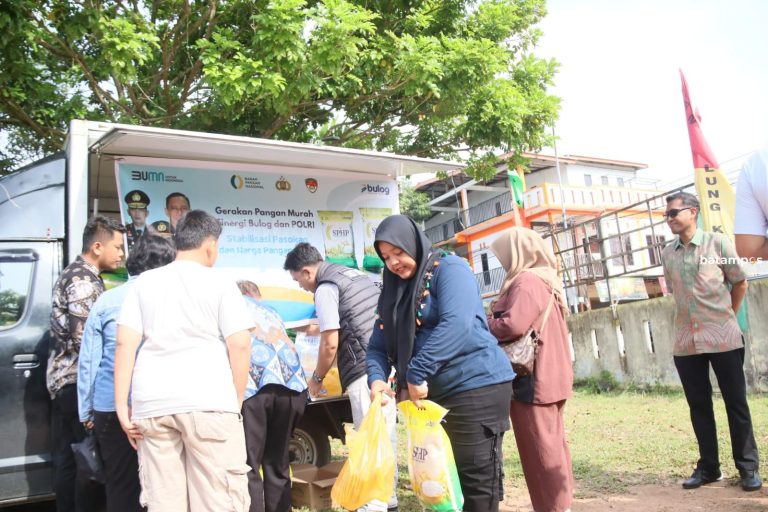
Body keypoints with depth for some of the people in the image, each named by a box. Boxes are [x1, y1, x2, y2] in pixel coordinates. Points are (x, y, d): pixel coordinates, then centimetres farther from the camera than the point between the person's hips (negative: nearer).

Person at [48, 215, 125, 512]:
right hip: (78, 381, -10)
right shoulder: (84, 280, -14)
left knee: (67, 460, 13)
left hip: (63, 379, 10)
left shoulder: (76, 275, 18)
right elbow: (83, 337, -22)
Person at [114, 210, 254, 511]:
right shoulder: (220, 284, 3)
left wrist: (122, 406, 6)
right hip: (208, 402, -4)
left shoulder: (144, 283, 13)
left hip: (151, 404, 4)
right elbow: (239, 346, -3)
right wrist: (237, 402, 6)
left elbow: (125, 344, 5)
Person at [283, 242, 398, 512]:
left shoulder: (325, 288, -7)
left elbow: (330, 344, -9)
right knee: (384, 438, 15)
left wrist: (317, 378, 4)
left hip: (365, 371, -9)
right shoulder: (357, 275, 18)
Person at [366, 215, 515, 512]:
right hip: (433, 394, 8)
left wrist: (416, 375, -24)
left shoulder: (449, 268, -7)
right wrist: (376, 379, -11)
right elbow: (378, 345, 11)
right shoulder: (395, 291, 15)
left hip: (477, 385, -7)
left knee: (477, 481, -2)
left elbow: (457, 323, -23)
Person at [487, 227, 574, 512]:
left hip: (532, 379, -10)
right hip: (548, 378, 10)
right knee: (552, 445, 17)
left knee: (540, 451, -2)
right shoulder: (544, 280, 17)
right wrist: (491, 320, 7)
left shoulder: (527, 281, -15)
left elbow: (512, 326, -24)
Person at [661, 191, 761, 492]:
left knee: (735, 402, 3)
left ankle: (748, 468, 15)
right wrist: (691, 320, 12)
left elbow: (740, 283, 6)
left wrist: (725, 318, 11)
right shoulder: (667, 254, 7)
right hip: (686, 341, 4)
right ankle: (708, 467, 19)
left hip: (723, 337, -3)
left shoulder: (717, 244, -3)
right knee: (698, 405, 8)